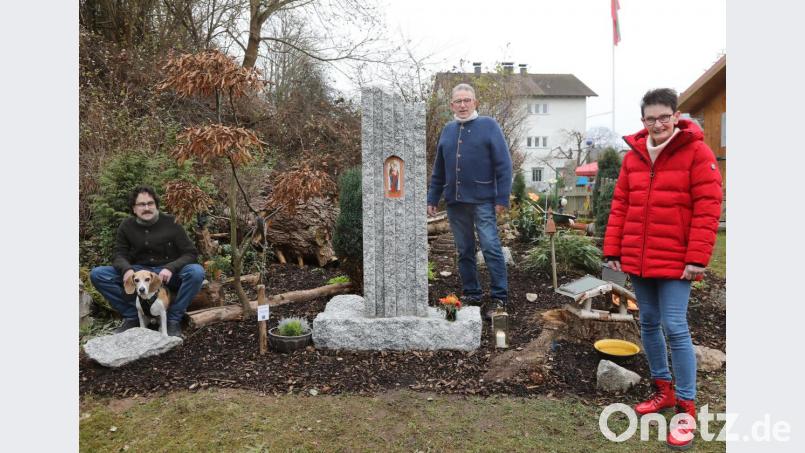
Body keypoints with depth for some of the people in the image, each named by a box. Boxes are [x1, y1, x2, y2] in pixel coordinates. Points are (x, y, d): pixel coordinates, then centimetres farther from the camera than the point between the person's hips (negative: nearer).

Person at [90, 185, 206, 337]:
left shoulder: (170, 223, -9)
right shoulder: (126, 226, 0)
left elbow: (190, 253, -8)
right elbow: (119, 255, 5)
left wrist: (170, 268, -27)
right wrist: (126, 269, -20)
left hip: (169, 274, -3)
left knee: (196, 271, -33)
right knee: (97, 274, -17)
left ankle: (173, 319, -19)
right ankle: (132, 316, -8)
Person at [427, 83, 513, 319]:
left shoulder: (488, 125, 0)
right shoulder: (447, 130, 14)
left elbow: (504, 165, -5)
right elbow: (438, 171, 18)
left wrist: (502, 198, -11)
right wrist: (432, 199, 13)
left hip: (482, 201, -5)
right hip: (455, 202, 5)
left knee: (491, 248, -7)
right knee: (464, 252, 11)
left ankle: (499, 298, 2)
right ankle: (471, 295, 21)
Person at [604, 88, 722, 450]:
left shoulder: (696, 152, -6)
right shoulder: (634, 155, 9)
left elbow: (707, 208, -11)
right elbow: (620, 206, 10)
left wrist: (697, 258, -15)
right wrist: (612, 250, 5)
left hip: (675, 262, -5)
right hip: (637, 260, 6)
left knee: (675, 329, -6)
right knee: (649, 324, 13)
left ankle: (687, 408, 8)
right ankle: (663, 390, 30)